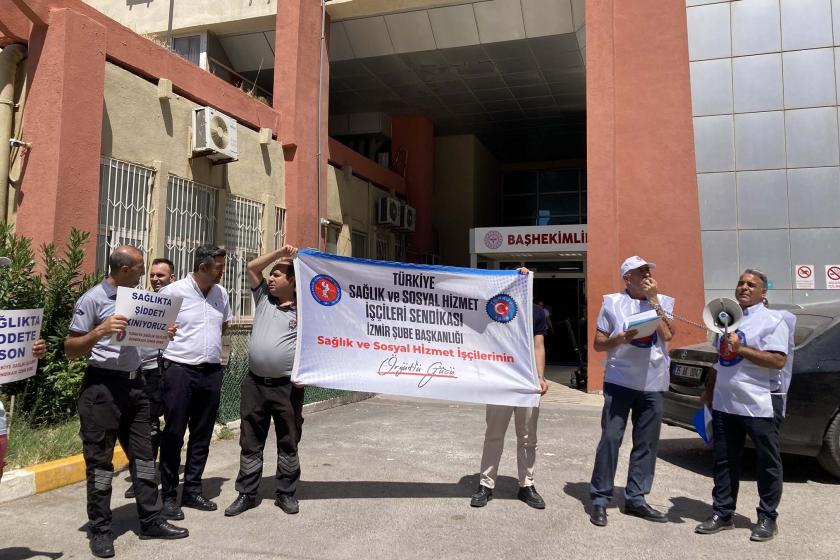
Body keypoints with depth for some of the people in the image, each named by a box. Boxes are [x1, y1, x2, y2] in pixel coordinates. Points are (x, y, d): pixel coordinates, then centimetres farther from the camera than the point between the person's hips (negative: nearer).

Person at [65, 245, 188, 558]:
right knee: (100, 460, 3)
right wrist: (99, 332, -26)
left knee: (143, 454, 10)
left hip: (134, 384, 7)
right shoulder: (92, 299, -10)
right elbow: (70, 350, -10)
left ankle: (150, 521, 20)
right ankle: (100, 530, 15)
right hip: (102, 386, -7)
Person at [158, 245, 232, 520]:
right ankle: (169, 495, 13)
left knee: (202, 435, 12)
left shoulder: (221, 294, 8)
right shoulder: (172, 292, -8)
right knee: (173, 434, 1)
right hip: (179, 370, -5)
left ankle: (192, 490, 24)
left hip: (211, 371, 5)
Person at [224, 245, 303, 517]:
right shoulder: (263, 297, 9)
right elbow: (252, 267, 6)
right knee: (250, 443, 10)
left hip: (287, 387, -3)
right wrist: (278, 253, 0)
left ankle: (286, 493, 21)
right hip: (255, 383, 4)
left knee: (288, 443, 8)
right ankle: (246, 494, 20)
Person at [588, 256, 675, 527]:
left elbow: (668, 334, -9)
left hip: (653, 384, 3)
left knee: (647, 443, 8)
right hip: (620, 381, -3)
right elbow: (598, 344, 2)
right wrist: (620, 339, -17)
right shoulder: (613, 302, 2)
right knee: (610, 438, -4)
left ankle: (635, 498, 20)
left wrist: (653, 299, -7)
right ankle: (600, 499, 6)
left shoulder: (663, 302, 9)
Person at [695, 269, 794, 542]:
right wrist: (709, 390, 20)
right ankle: (722, 514, 21)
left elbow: (778, 361, -17)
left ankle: (767, 518, 21)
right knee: (724, 461, 11)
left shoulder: (772, 320, -6)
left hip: (760, 405, -6)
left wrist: (741, 349, -21)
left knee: (767, 463, 8)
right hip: (725, 404, 7)